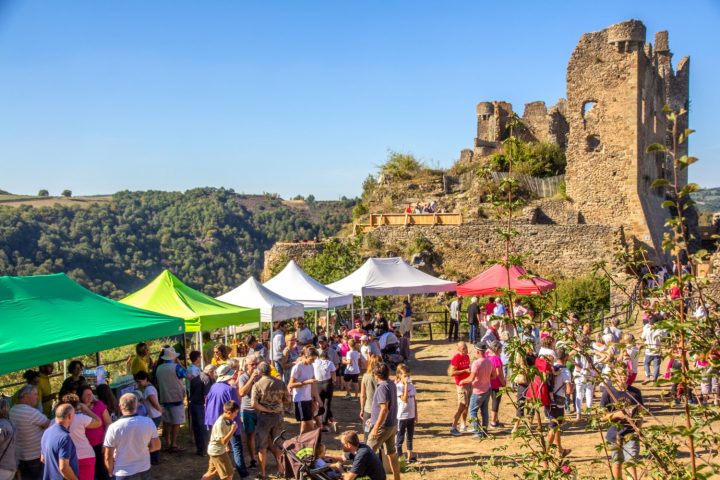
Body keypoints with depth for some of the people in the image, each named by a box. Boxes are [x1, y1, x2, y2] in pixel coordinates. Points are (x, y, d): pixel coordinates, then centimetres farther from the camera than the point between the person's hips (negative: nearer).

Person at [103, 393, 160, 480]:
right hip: (144, 470, 3)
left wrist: (112, 472, 5)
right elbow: (156, 446, 1)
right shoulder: (148, 422, -10)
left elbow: (108, 457, -12)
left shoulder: (114, 428, -19)